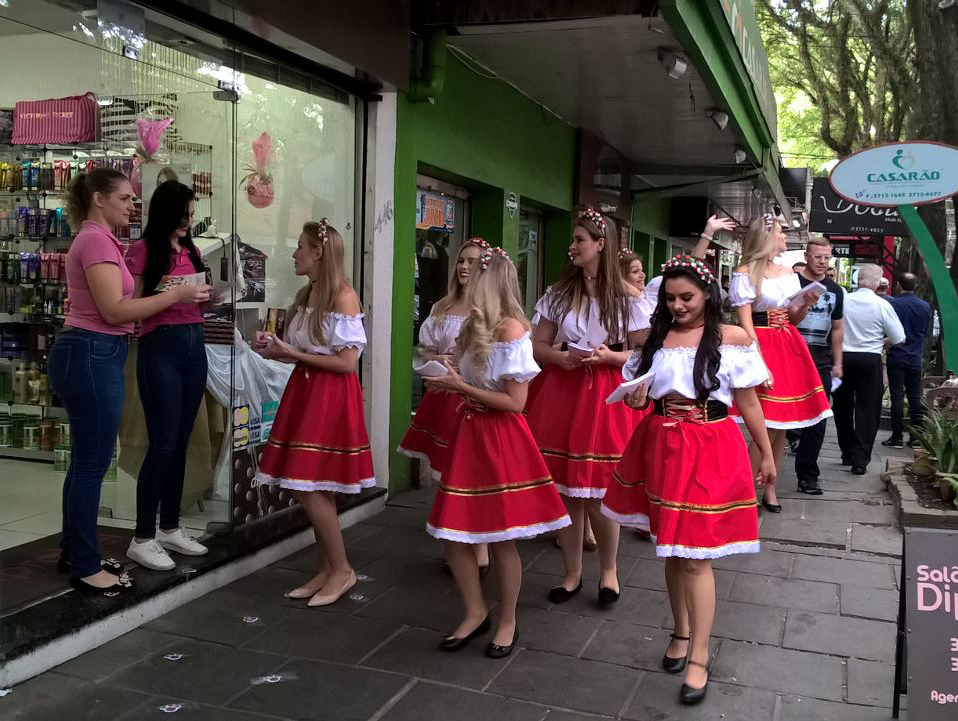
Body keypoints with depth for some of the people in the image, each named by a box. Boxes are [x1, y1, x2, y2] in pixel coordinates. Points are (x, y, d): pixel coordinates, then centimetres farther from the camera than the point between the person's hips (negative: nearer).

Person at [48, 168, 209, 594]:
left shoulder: (95, 239, 18)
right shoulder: (97, 240, -14)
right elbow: (114, 310, -19)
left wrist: (168, 297, 9)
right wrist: (174, 295, -15)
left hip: (88, 355, 11)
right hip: (91, 357, -11)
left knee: (86, 460, 16)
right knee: (94, 463, -3)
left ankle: (75, 553, 28)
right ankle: (85, 568, 8)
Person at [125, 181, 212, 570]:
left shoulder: (191, 251, 15)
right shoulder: (142, 250, -6)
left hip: (195, 345, 7)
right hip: (160, 347, -7)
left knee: (181, 442, 11)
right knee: (163, 443, -6)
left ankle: (170, 527, 21)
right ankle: (142, 538, 4)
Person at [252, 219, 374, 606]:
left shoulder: (344, 297, -13)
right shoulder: (305, 295, 12)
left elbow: (346, 362, -17)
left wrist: (292, 353, -15)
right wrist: (275, 350, 1)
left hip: (331, 397, -8)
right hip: (305, 392, 8)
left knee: (309, 489, -7)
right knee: (309, 488, 10)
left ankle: (342, 570, 9)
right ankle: (327, 570, 21)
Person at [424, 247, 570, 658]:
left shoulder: (510, 328, -14)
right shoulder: (477, 326, 12)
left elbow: (515, 402, -17)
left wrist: (461, 387, -14)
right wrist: (451, 383, 1)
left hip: (501, 438, -8)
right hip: (470, 432, 8)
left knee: (499, 538, 2)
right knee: (453, 533, 7)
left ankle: (507, 622, 22)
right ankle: (475, 613, 25)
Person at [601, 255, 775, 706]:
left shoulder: (731, 338, -5)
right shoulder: (656, 337, 7)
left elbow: (748, 402, 0)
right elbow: (642, 395, 17)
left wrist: (766, 454, 4)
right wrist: (635, 399, -7)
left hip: (711, 451, -5)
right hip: (662, 447, 5)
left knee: (695, 555, -5)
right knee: (670, 548, 15)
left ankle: (698, 657, 7)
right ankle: (681, 631, 34)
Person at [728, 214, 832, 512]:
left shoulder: (789, 274, 14)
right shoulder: (745, 274, -7)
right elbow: (745, 324, -12)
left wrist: (806, 304, -1)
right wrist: (759, 364, -20)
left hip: (789, 347, 7)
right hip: (761, 347, -7)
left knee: (781, 426, 8)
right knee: (767, 426, -11)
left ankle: (770, 489, 18)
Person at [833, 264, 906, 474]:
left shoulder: (843, 300, -7)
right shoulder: (882, 305, -9)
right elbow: (898, 338, -3)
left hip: (844, 358, 2)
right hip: (870, 360, -2)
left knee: (843, 407, 15)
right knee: (867, 409, 3)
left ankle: (847, 453, 24)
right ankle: (860, 459, -2)